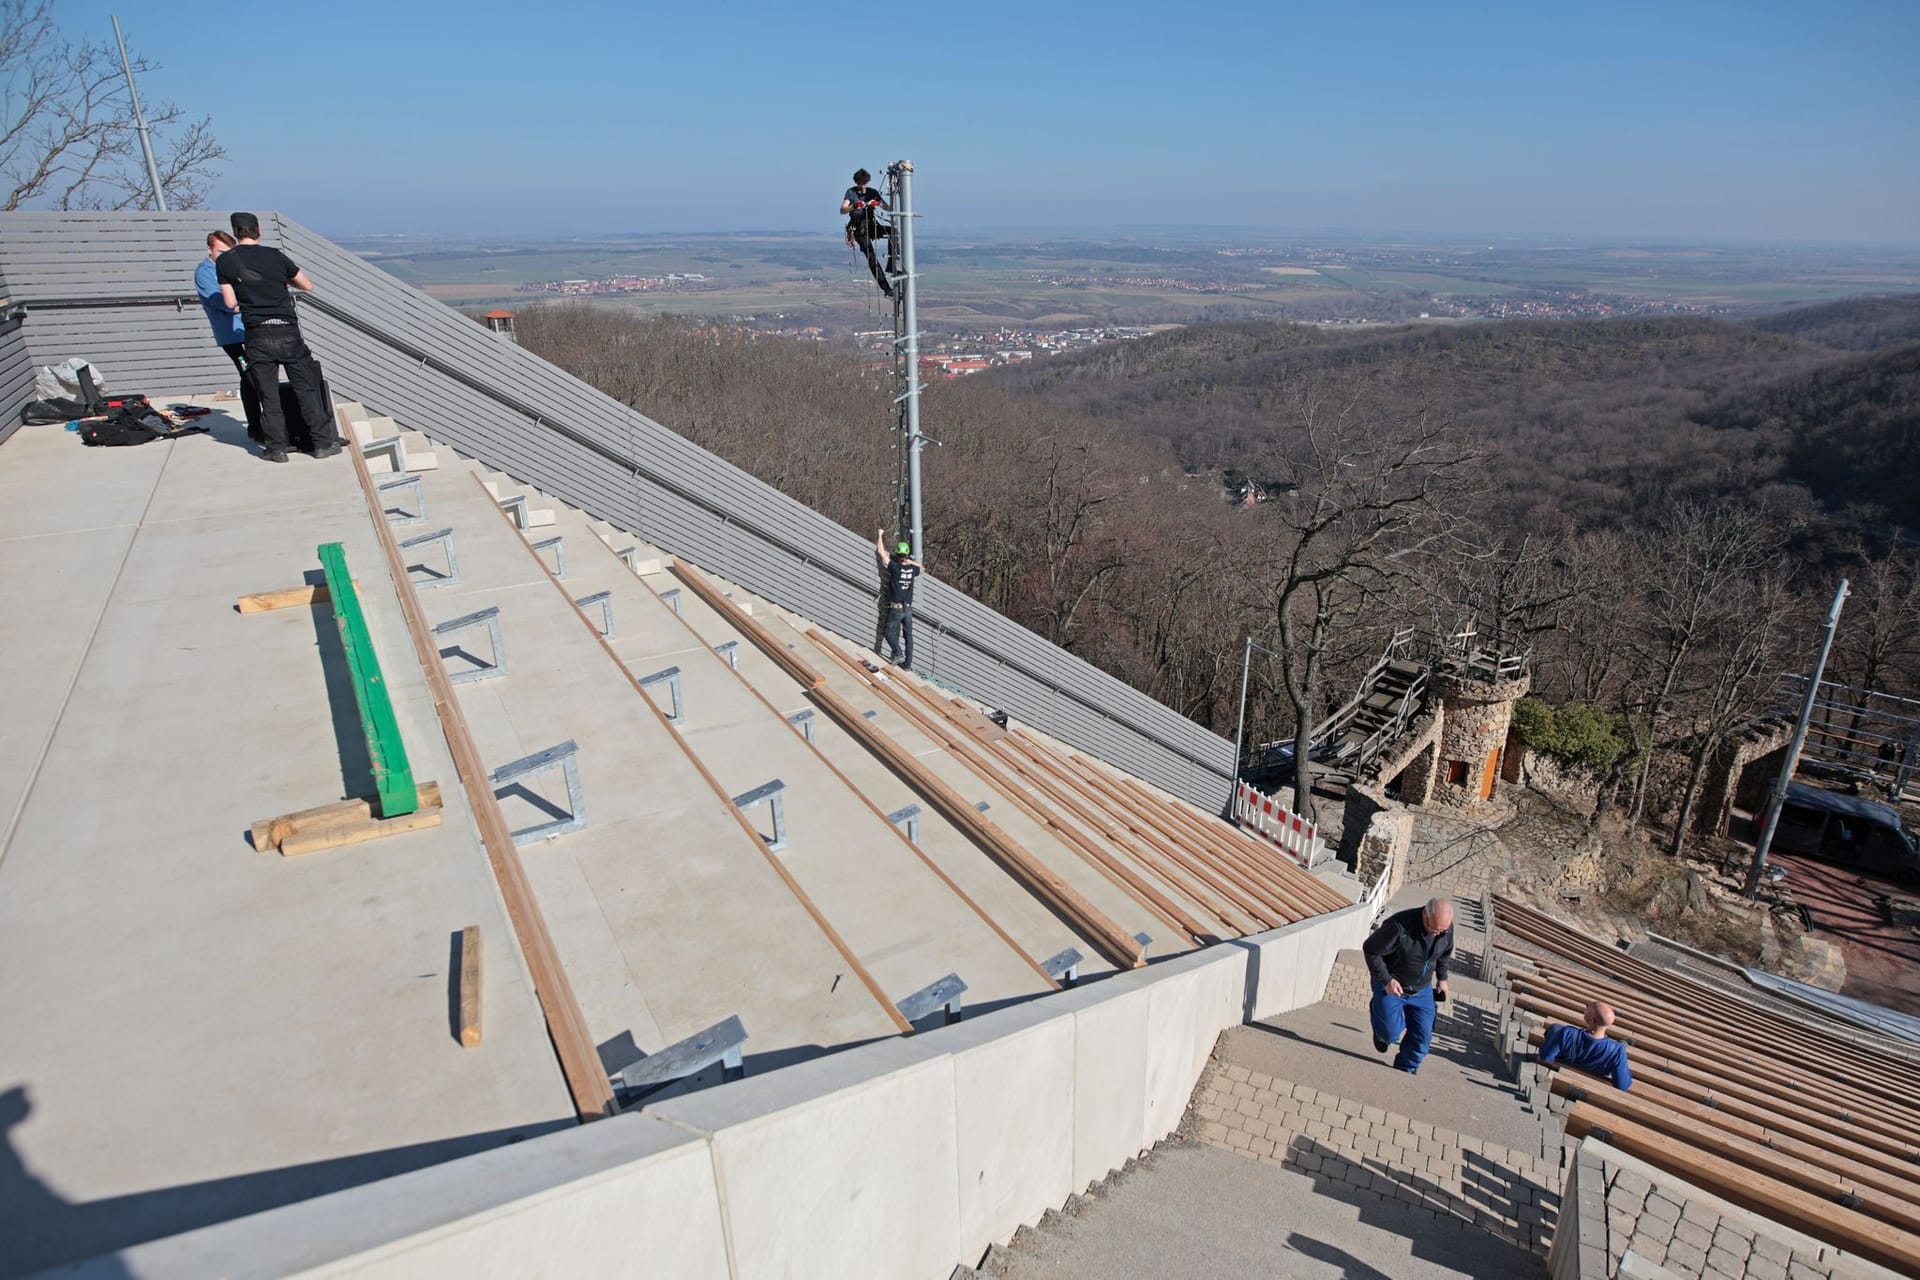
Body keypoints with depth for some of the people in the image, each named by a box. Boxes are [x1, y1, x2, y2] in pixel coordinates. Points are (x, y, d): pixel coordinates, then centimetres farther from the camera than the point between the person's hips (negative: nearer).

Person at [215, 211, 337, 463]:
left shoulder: (224, 262, 2)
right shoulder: (275, 256, -1)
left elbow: (230, 303, 2)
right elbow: (308, 286, 8)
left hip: (257, 336, 1)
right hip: (287, 331, -1)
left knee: (268, 395, 8)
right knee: (306, 389, 5)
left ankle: (276, 447, 8)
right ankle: (323, 442, 5)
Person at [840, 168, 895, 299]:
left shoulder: (873, 192, 11)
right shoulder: (851, 192, 4)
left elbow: (888, 209, 2)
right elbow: (842, 210, -9)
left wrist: (879, 204, -21)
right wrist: (854, 206, -27)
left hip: (872, 225, 4)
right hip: (858, 228, -3)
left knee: (894, 231, -23)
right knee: (871, 256, -20)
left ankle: (890, 267, -19)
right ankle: (886, 288, -24)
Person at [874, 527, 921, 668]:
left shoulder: (894, 567, -12)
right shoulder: (912, 569, 1)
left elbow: (881, 551, -4)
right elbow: (920, 567, 28)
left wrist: (880, 535, 9)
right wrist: (909, 560, 26)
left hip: (895, 608, -4)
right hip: (908, 608, 4)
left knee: (888, 632, 10)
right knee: (908, 636, 8)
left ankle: (898, 653, -10)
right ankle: (908, 663, 9)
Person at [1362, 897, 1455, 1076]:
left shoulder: (1446, 927, -14)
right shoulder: (1399, 927, -33)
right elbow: (1370, 949, -22)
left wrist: (1442, 977, 12)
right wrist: (1386, 980, -23)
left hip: (1422, 989, 5)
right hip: (1391, 985, -5)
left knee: (1422, 1035, 3)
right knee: (1390, 1033, -6)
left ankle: (1405, 1071, 25)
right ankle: (1378, 1013, 29)